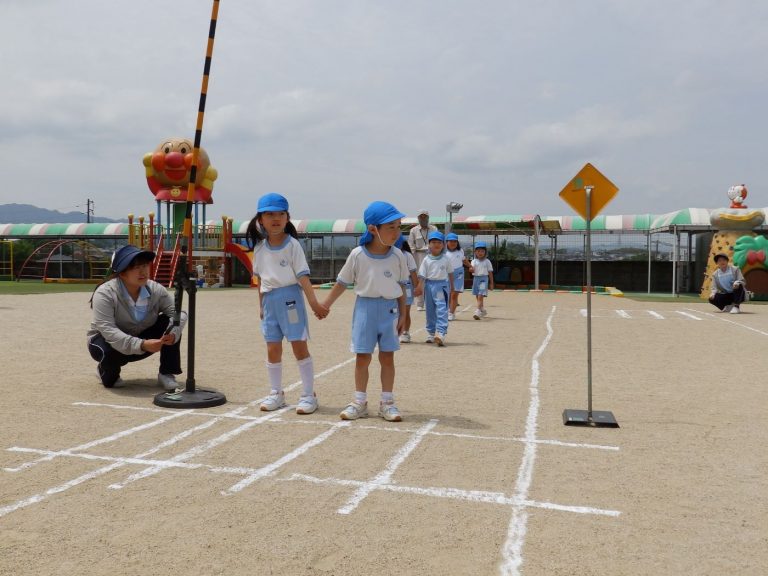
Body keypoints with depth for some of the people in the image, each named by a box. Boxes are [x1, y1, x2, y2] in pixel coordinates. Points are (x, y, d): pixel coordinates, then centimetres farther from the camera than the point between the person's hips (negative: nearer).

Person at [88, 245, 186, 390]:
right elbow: (107, 330, -36)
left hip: (142, 338, 3)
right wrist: (141, 345, -48)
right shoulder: (105, 293, -27)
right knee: (110, 350, -39)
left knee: (170, 323, -19)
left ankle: (167, 373, -10)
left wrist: (173, 333, -41)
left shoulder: (155, 289, -15)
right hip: (106, 340, -3)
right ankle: (107, 372, 0)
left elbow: (178, 312, -17)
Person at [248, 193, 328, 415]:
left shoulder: (292, 245, -7)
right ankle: (276, 393, 22)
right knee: (272, 349, 9)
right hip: (270, 300, 5)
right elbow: (260, 278, 13)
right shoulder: (260, 248, 7)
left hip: (290, 298, -5)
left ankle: (308, 394, 6)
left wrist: (314, 303, -20)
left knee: (299, 346, -2)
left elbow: (302, 276, -13)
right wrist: (261, 305, 14)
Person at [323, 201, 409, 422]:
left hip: (389, 309, 1)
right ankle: (359, 402, 17)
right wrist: (325, 305, 5)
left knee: (387, 357, 7)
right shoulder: (357, 255, -11)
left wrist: (402, 314, 3)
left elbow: (401, 287, 4)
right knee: (362, 357, 5)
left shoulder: (397, 256, -6)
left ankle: (387, 403, 17)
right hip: (365, 307, -1)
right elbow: (342, 283, 1)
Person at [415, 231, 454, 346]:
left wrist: (451, 287, 11)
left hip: (442, 285, -2)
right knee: (430, 311, 11)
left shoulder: (446, 259, 1)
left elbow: (450, 273, 9)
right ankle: (431, 333, 22)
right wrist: (420, 287, -13)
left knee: (442, 310, -11)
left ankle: (441, 333, -19)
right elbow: (422, 275, -1)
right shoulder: (426, 260, 1)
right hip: (429, 285, 2)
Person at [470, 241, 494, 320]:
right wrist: (471, 269, -30)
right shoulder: (474, 261, 6)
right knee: (477, 296, 13)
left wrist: (491, 283, 4)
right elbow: (472, 270, -5)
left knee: (480, 296, -16)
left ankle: (478, 312, -23)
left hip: (484, 279, -4)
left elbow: (490, 272, 4)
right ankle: (482, 310, 30)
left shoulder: (487, 262, 0)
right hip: (476, 278, 4)